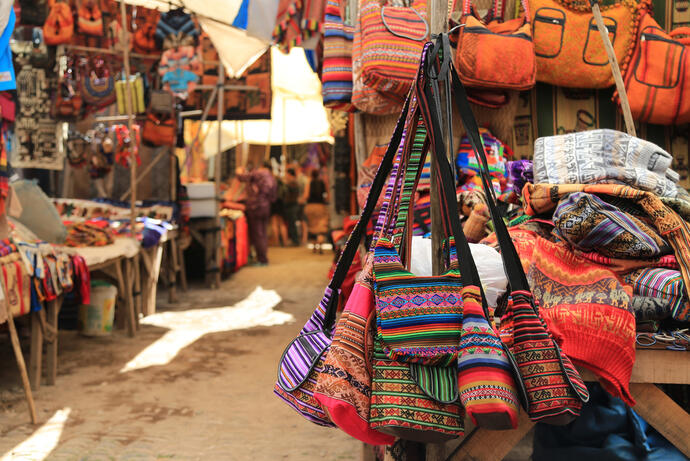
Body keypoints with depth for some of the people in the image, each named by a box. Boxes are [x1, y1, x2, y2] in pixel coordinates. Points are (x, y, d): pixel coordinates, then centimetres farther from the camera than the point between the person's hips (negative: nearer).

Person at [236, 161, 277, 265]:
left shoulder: (258, 173, -6)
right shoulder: (273, 180, 13)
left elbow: (242, 177, -3)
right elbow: (273, 198, 14)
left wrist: (239, 172, 17)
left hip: (255, 207, -6)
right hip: (266, 209, 6)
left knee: (257, 234, -4)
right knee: (263, 234, 12)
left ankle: (262, 259, -4)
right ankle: (263, 258, 16)